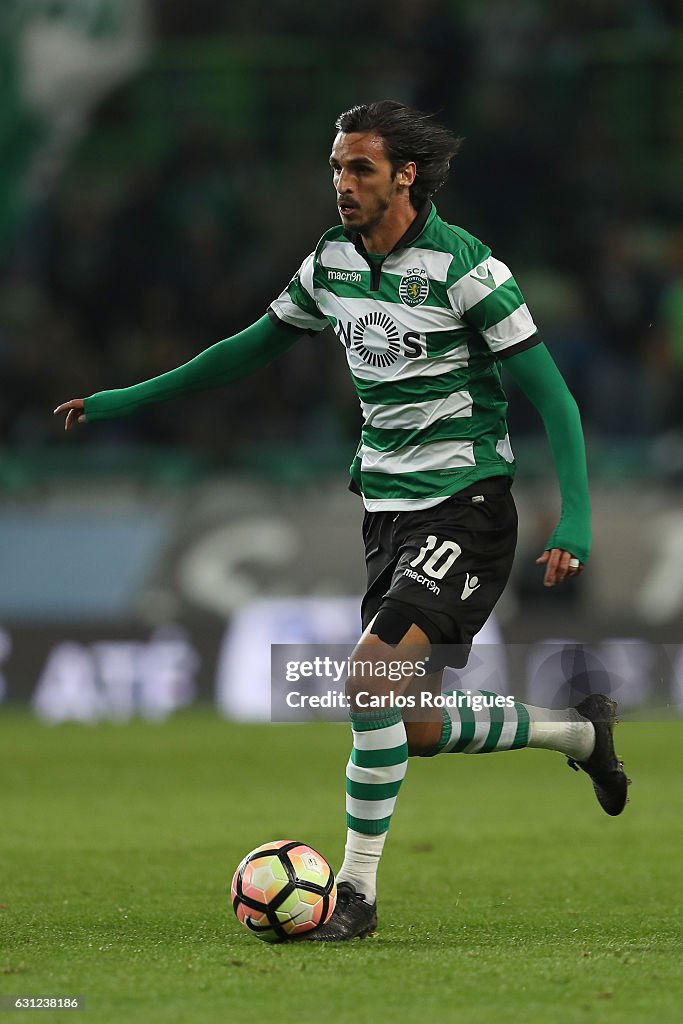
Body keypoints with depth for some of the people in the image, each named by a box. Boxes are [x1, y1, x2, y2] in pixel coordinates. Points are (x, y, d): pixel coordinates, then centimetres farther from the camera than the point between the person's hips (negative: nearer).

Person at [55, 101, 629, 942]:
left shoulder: (463, 267, -15)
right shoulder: (332, 261, 4)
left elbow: (551, 398, -14)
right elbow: (256, 345, 20)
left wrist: (573, 522, -23)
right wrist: (127, 400, 21)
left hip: (465, 511, -7)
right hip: (389, 514, 7)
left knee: (370, 680, -23)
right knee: (415, 729, 8)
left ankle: (357, 889, -12)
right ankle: (577, 731, 33)